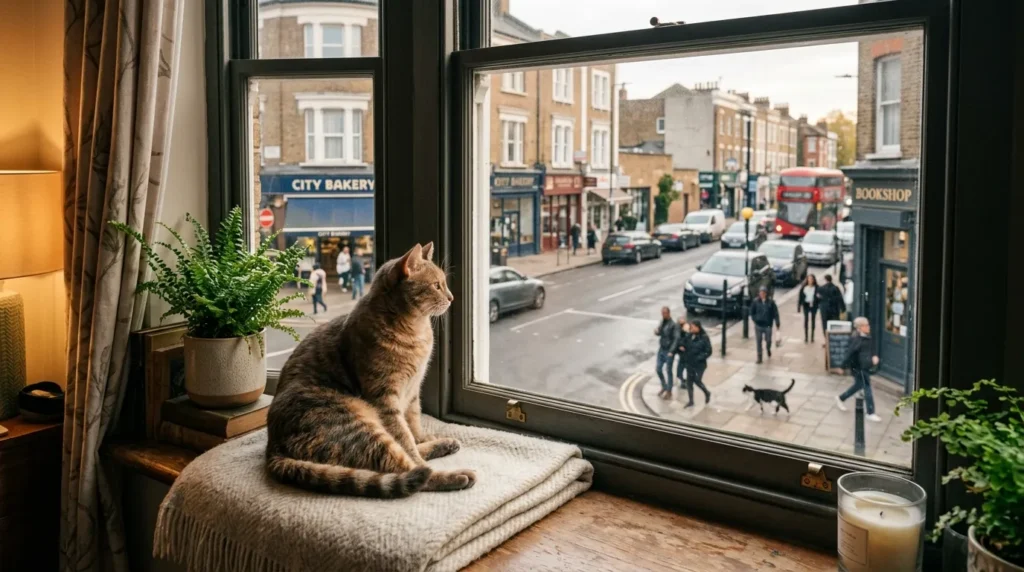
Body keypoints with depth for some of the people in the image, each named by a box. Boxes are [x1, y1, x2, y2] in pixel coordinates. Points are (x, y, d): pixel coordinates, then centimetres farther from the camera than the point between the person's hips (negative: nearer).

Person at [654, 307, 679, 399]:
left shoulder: (673, 325, -17)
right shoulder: (662, 322, 5)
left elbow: (676, 339, -19)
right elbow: (658, 333, 13)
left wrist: (671, 351, -22)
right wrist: (656, 331, -11)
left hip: (668, 351, -7)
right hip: (661, 350, 7)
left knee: (668, 371, 3)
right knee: (659, 369, 12)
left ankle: (669, 392, 14)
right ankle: (664, 387, 32)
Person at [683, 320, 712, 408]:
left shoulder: (704, 338, -14)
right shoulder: (690, 336, 0)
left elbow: (708, 352, -13)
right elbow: (686, 347, 16)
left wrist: (699, 358, -20)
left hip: (699, 364, -5)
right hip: (690, 363, 5)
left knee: (697, 381, -1)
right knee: (689, 382, 8)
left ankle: (707, 393, 29)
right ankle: (691, 401, 20)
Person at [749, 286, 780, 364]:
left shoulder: (771, 302, -7)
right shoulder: (755, 302, -4)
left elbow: (775, 313, -3)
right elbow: (752, 312, 7)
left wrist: (777, 323, -5)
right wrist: (754, 319, -3)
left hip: (768, 325, 0)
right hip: (758, 325, 1)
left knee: (768, 340, 7)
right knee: (758, 341, 2)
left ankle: (768, 349, 41)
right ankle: (759, 357, 11)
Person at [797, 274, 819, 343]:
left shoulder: (816, 288, -4)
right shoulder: (803, 288, -2)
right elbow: (800, 297, 1)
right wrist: (799, 307, 0)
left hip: (813, 305, 0)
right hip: (806, 305, 0)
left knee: (813, 320, 9)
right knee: (806, 320, -1)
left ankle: (812, 336, 19)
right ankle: (805, 336, 6)